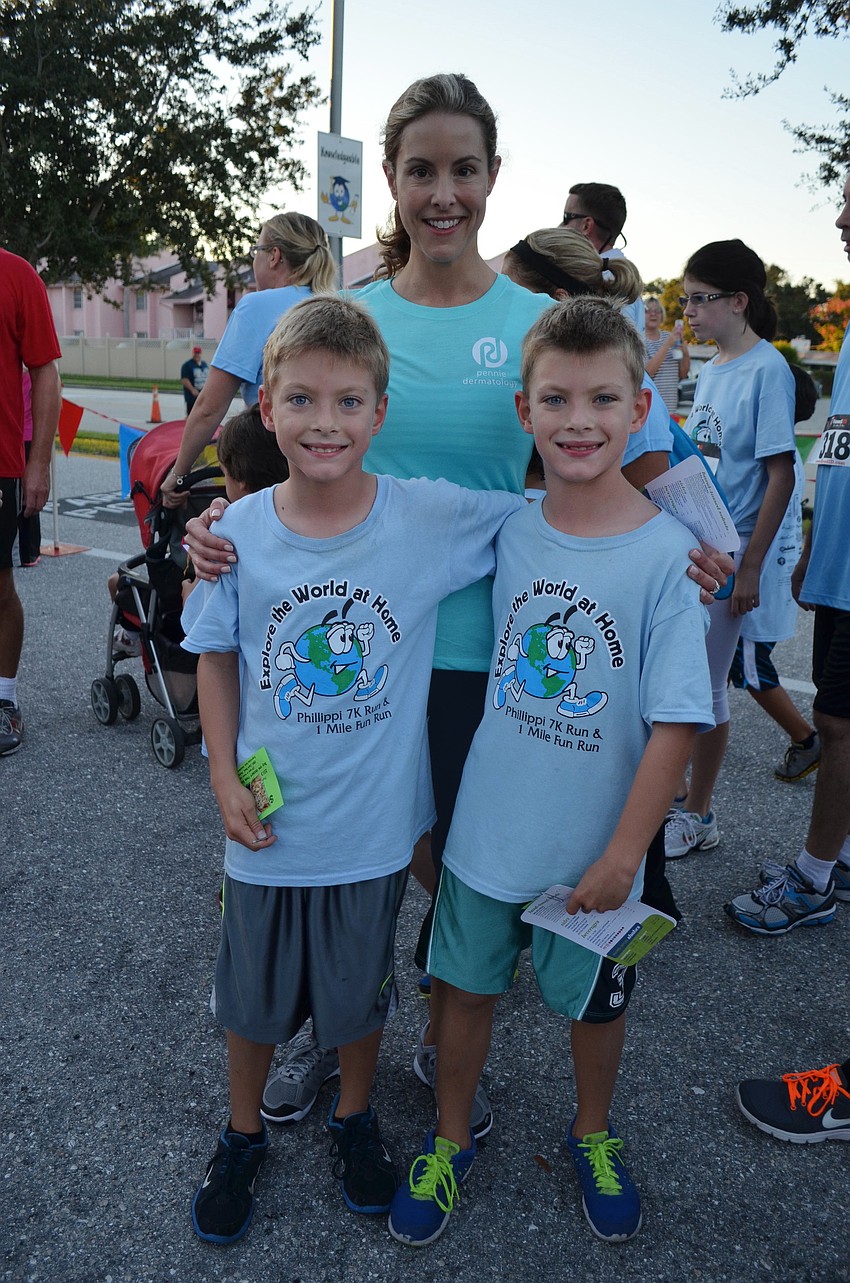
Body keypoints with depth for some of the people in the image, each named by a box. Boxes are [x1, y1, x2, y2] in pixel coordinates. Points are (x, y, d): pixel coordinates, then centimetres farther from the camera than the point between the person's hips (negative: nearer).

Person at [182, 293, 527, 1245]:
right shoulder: (241, 531, -11)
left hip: (375, 828, -1)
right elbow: (215, 657, 0)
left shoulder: (432, 517, -16)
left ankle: (353, 1116, 53)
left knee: (359, 991, 23)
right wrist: (225, 780, -6)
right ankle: (243, 1133, 51)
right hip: (269, 828, 1)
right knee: (252, 995, 22)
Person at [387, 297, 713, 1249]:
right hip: (484, 832, 3)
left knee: (595, 1000, 21)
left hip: (593, 850, -2)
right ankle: (450, 1141, 45)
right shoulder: (504, 532, -8)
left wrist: (623, 854, -13)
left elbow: (675, 723, -15)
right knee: (465, 987, 18)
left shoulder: (668, 555, -18)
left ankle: (592, 1136, 51)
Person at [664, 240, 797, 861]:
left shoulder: (767, 370, -12)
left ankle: (698, 814, 17)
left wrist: (751, 567, -16)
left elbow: (781, 476, -14)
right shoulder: (711, 368, 11)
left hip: (729, 552, -7)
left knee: (705, 682, 1)